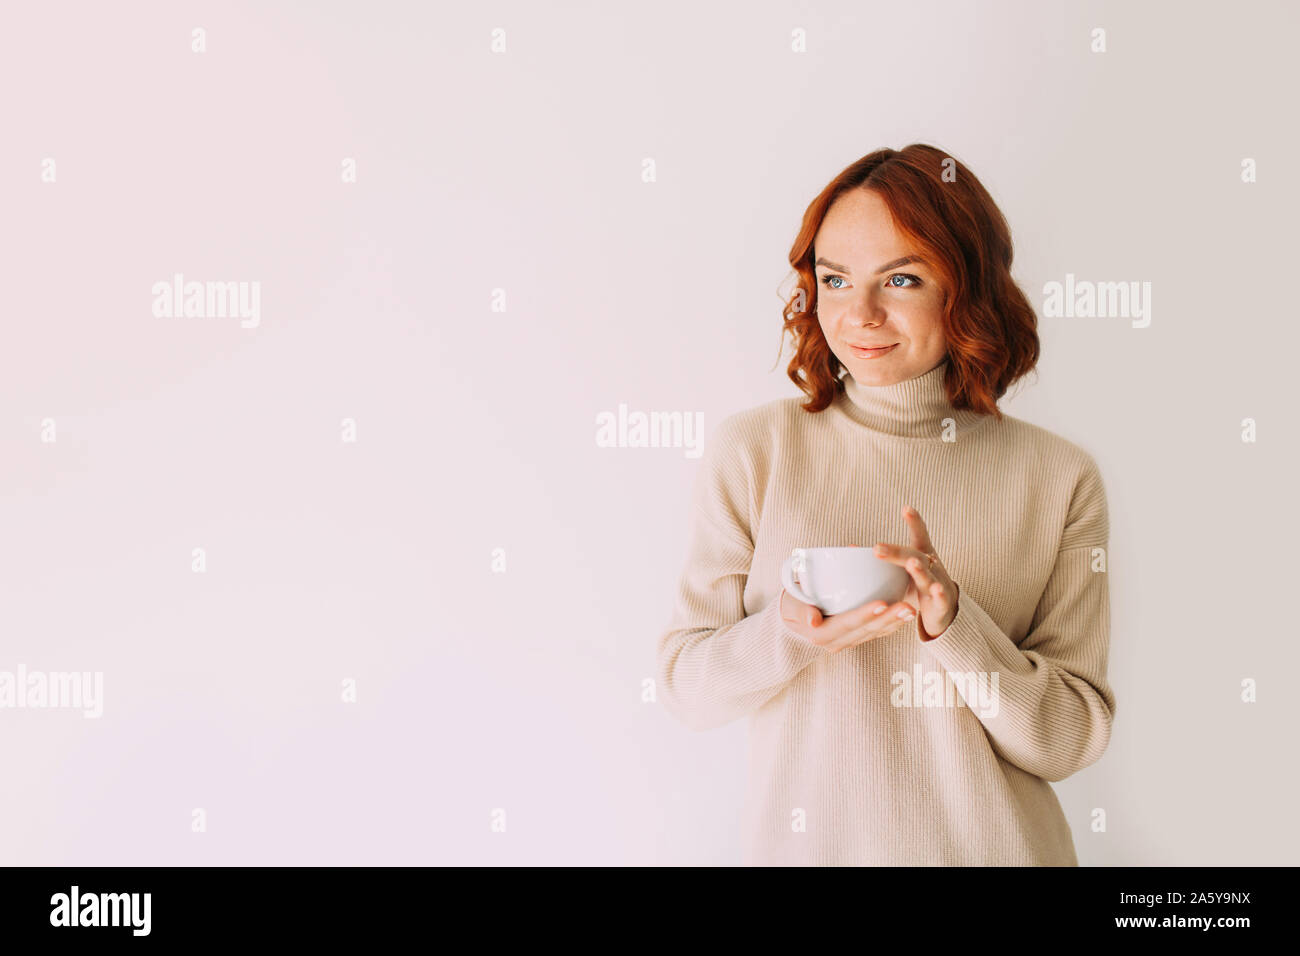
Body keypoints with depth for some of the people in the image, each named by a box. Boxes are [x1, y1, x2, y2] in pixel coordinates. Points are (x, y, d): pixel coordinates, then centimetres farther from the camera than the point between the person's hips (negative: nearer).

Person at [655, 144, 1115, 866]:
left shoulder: (1057, 479, -7)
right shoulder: (752, 451, -8)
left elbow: (1074, 739, -8)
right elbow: (685, 687, -5)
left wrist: (953, 623, -23)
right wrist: (787, 635, -23)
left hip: (991, 844, 0)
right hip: (801, 840, 0)